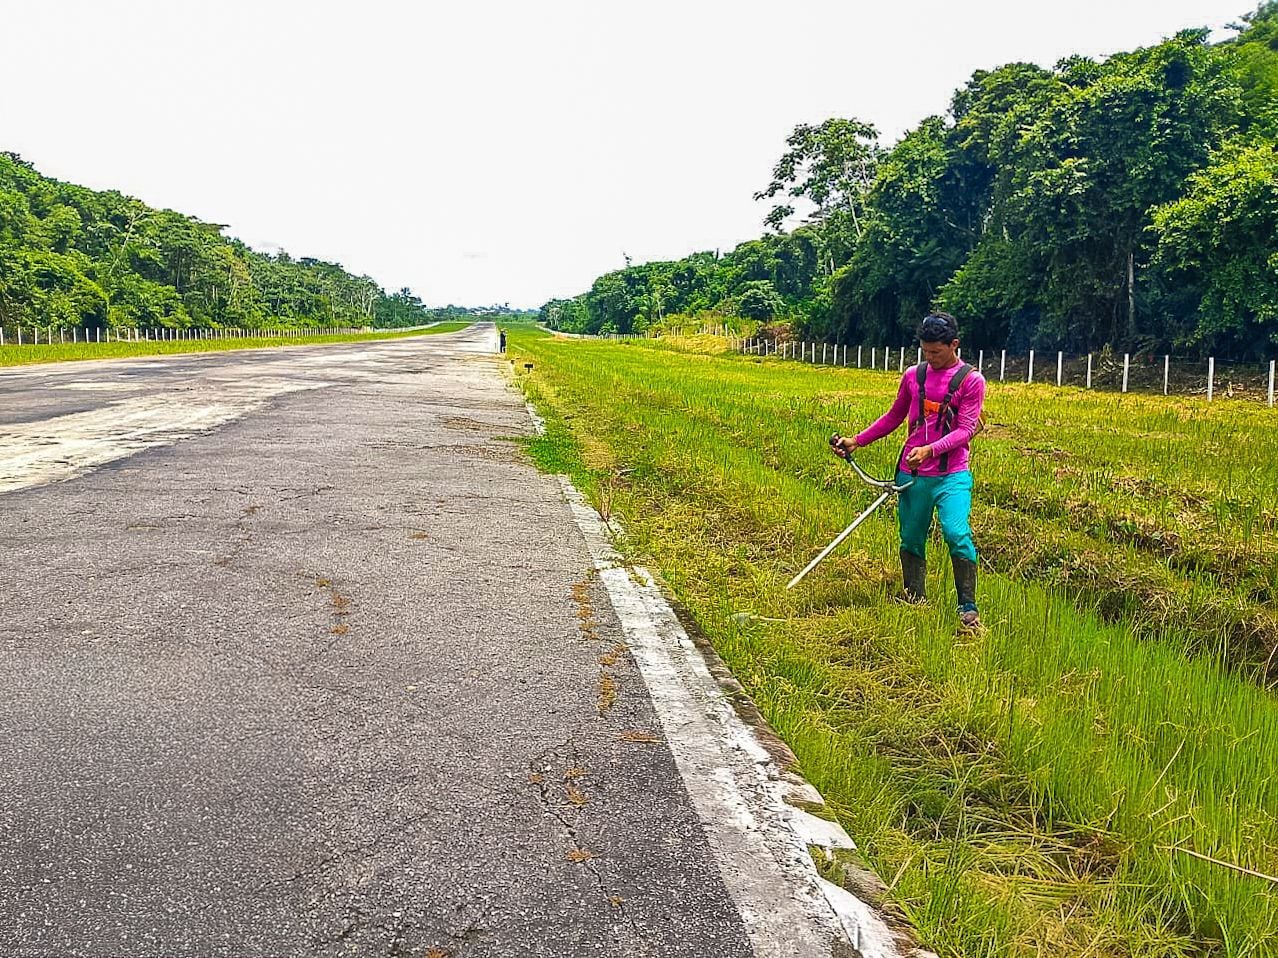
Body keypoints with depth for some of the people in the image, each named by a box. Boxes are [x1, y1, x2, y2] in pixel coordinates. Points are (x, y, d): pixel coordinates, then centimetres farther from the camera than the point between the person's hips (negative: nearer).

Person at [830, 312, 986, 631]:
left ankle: (968, 610, -8)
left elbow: (967, 429, -10)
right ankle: (914, 604, 25)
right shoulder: (913, 375, 9)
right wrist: (856, 441, 12)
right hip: (911, 473, 4)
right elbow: (893, 418, 19)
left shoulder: (971, 380, -3)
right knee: (911, 541, 9)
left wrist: (930, 450, -25)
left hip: (951, 475, -4)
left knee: (956, 534, -20)